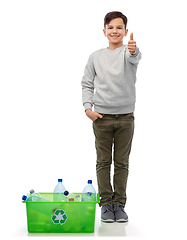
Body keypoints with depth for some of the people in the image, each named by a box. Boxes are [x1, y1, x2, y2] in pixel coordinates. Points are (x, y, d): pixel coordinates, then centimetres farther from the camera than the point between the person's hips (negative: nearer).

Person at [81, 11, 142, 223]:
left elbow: (134, 58, -24)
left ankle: (119, 204, 15)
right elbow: (87, 84, 10)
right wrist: (87, 107, -4)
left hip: (126, 117, -1)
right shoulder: (96, 57, 7)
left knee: (122, 163, 6)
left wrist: (133, 50, -48)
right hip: (101, 117, 1)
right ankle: (106, 204, 13)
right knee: (103, 162, 4)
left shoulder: (128, 52, 0)